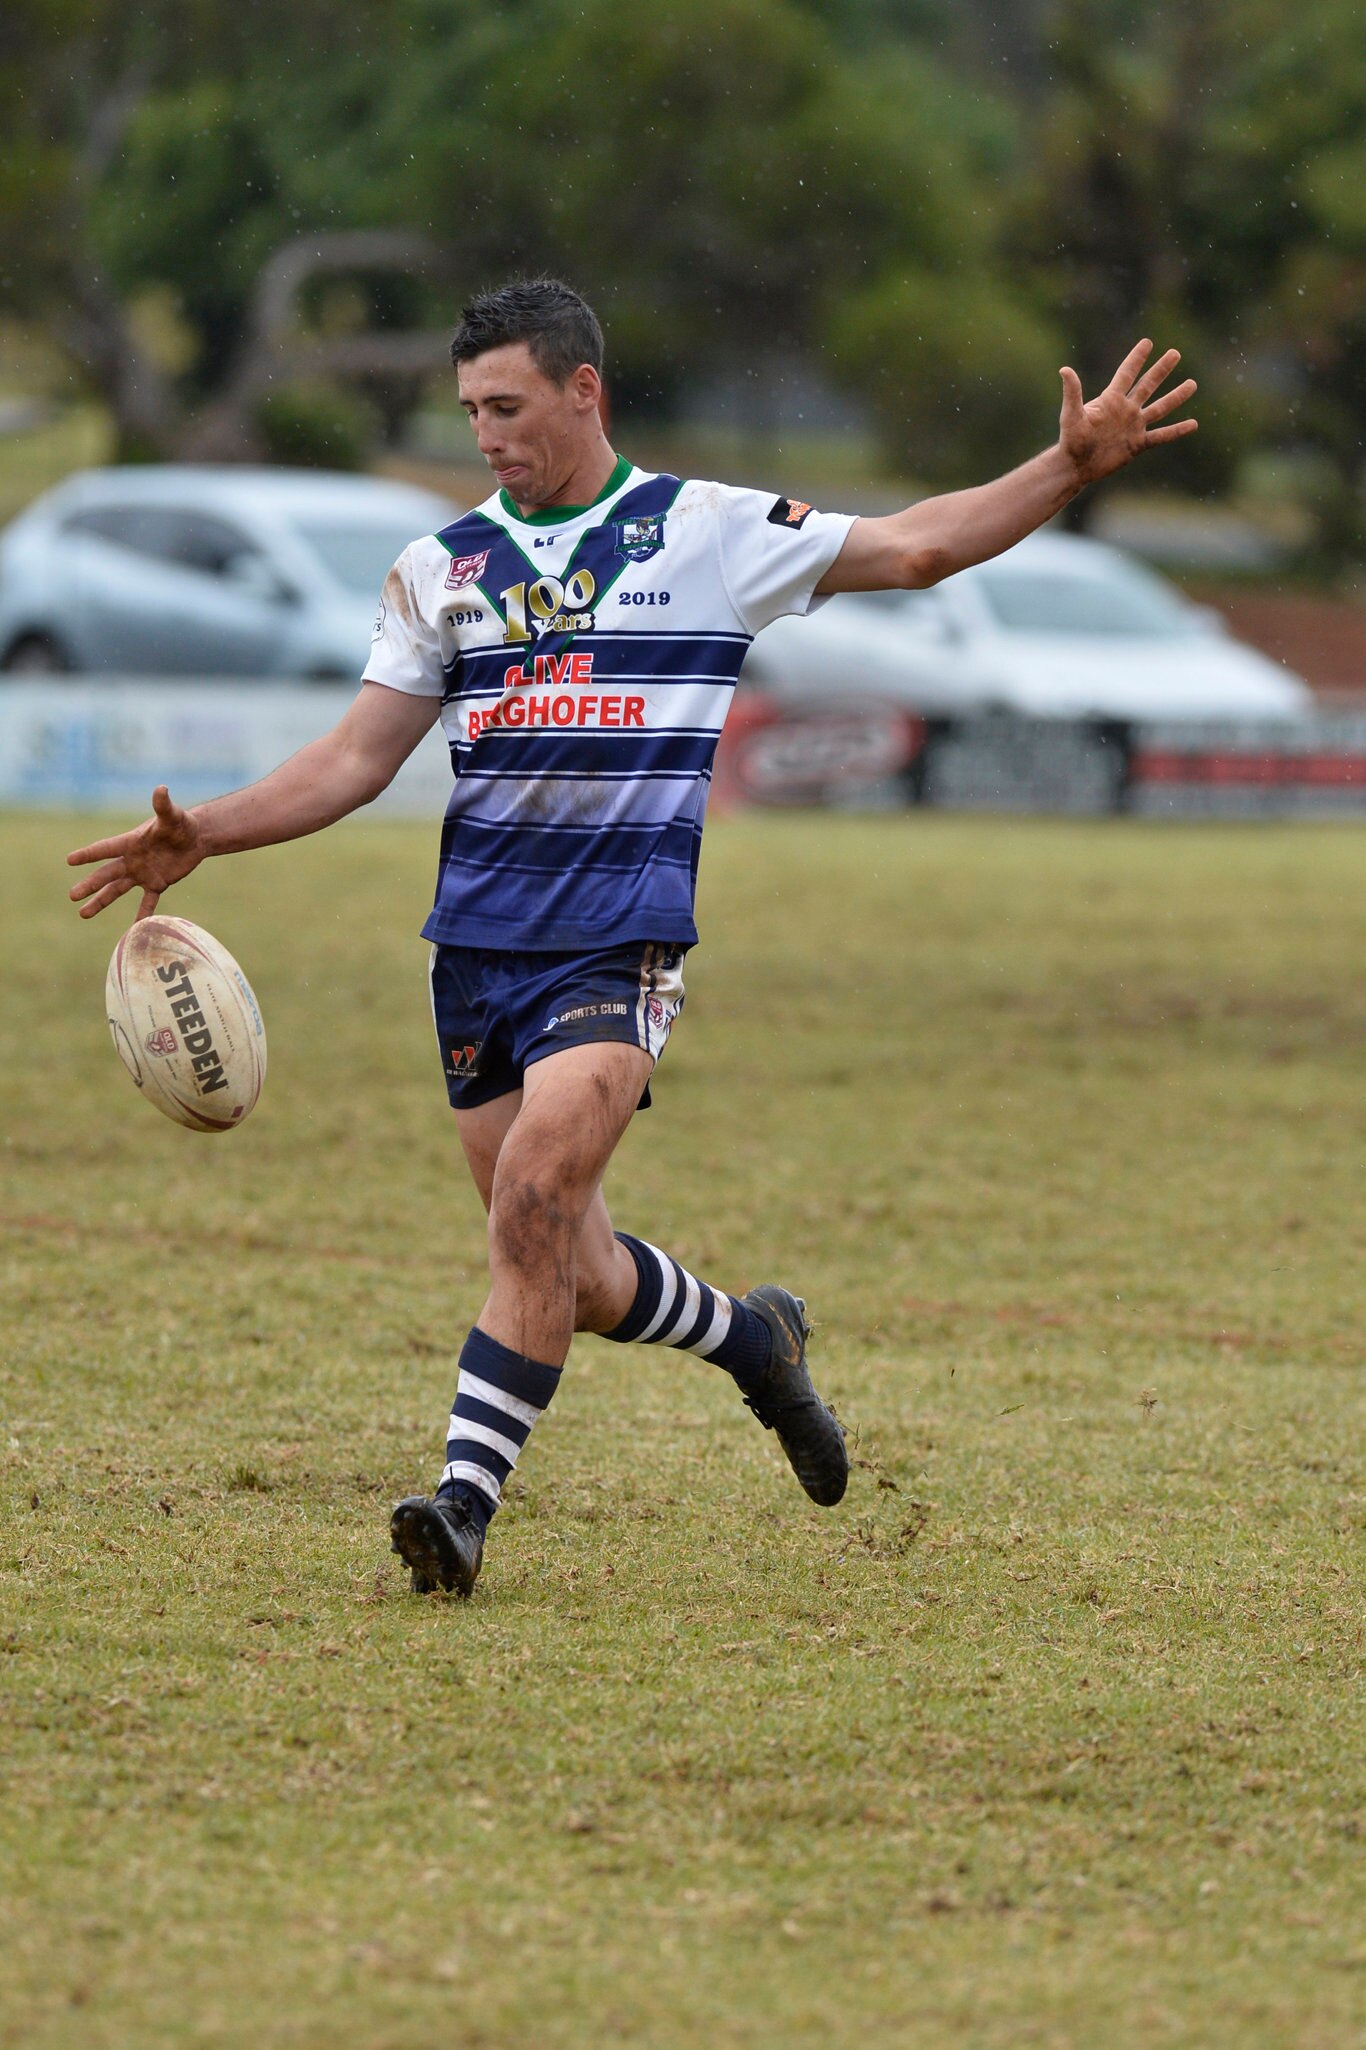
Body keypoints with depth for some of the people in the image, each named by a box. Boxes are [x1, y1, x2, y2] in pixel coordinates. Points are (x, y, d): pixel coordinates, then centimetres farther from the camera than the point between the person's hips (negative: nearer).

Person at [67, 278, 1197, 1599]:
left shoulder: (709, 532, 3)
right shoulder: (442, 567, 12)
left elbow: (912, 548, 6)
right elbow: (357, 758, 12)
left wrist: (1072, 466, -5)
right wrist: (199, 837, -1)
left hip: (618, 944, -4)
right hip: (477, 943, 4)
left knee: (535, 1193, -24)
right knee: (574, 1280, 5)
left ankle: (466, 1501, -23)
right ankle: (751, 1338, 34)